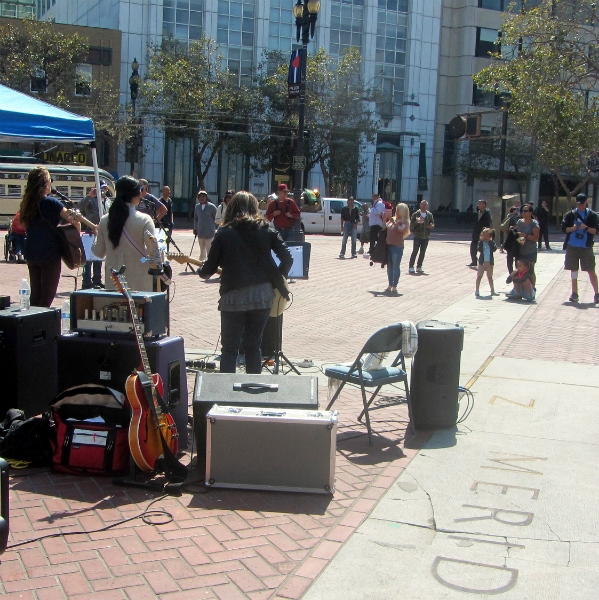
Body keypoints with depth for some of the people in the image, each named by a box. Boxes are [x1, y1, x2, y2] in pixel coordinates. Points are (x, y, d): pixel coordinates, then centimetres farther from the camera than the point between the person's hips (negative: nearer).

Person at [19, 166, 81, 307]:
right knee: (47, 294, 0)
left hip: (31, 254, 6)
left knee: (35, 294, 15)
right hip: (50, 253, -6)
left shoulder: (26, 203, 7)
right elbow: (75, 222, -14)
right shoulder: (52, 203, -13)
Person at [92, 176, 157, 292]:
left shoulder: (105, 221, 3)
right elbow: (153, 251, -16)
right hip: (139, 282, -4)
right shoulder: (144, 220, -9)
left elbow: (99, 252, 11)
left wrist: (96, 235, 29)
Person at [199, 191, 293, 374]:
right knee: (254, 345, 15)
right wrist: (278, 280, 15)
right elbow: (287, 258, 1)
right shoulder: (266, 230, 7)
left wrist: (202, 272, 23)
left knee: (230, 348, 7)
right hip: (263, 295, 3)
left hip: (234, 296, -2)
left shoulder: (224, 232, 1)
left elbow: (210, 267, 1)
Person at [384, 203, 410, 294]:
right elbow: (385, 227, 17)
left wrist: (394, 222, -24)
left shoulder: (404, 221, -3)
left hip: (397, 246, -6)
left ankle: (394, 286, -2)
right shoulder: (392, 219, 13)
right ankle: (390, 285, 18)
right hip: (389, 245, 6)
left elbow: (401, 229, -19)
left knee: (396, 266, -5)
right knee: (389, 266, 10)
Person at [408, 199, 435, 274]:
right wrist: (417, 221, -23)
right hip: (417, 236, -4)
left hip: (426, 237, 4)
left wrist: (431, 226, -11)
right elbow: (411, 224, -5)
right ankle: (411, 267, -3)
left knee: (422, 252, 8)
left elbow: (433, 224, 13)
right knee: (415, 251, -9)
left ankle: (419, 267, 16)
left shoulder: (430, 215, 7)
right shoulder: (416, 214, -4)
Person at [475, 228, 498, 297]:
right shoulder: (481, 242, -6)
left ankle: (492, 291, 19)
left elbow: (494, 249, -16)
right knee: (479, 276, 2)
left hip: (490, 262, 2)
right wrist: (481, 240, -23)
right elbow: (479, 249, -21)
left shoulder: (491, 242, -1)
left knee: (490, 277, 13)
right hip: (482, 262, -2)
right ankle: (477, 291, 7)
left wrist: (490, 241, -18)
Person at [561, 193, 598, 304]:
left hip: (586, 247, -2)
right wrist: (573, 228, -14)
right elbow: (564, 228, 4)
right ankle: (574, 293, 16)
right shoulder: (570, 214, 7)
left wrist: (586, 228, -19)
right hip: (572, 246, 2)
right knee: (573, 269, 8)